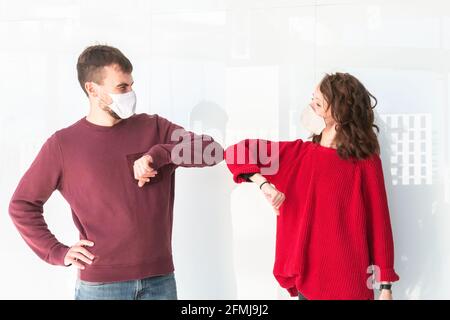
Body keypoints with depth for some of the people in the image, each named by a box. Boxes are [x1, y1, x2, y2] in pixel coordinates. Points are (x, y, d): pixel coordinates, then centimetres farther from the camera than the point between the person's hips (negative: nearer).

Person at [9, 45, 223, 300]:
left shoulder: (154, 128, 6)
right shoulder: (63, 144, 0)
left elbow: (212, 150, -3)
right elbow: (22, 205, 6)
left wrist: (157, 155, -16)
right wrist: (57, 252, -3)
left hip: (159, 278, 2)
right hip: (100, 283, -2)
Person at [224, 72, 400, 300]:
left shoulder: (366, 163, -5)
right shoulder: (297, 153, 4)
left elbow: (379, 223, -3)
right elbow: (237, 152, 5)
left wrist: (385, 285, -3)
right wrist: (263, 184, -12)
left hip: (349, 284, -3)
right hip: (307, 280, 3)